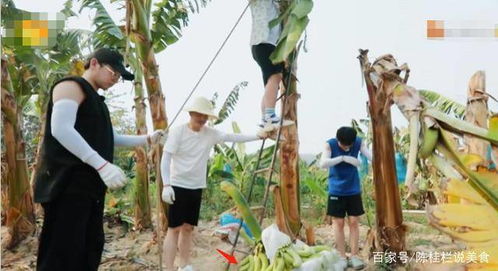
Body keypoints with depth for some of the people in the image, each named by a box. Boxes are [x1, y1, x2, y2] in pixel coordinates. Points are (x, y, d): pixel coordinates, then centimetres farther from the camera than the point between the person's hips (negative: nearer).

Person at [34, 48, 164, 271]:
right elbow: (60, 129, -22)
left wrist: (147, 139, 28)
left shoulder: (97, 101, 24)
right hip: (68, 182, -10)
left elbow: (109, 139, 35)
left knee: (90, 248, 10)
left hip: (90, 184, 10)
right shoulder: (71, 86, -5)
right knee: (62, 252, -11)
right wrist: (102, 165, -28)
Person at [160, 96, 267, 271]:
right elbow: (165, 159, -12)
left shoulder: (210, 134, 4)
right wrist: (166, 185, -20)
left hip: (196, 187, 5)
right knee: (174, 228, -6)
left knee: (188, 228, 13)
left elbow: (233, 137, 4)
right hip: (178, 186, -5)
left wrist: (258, 136, -2)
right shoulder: (178, 132, -10)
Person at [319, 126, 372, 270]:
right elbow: (323, 163, -28)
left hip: (353, 190, 2)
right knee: (338, 222, 4)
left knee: (354, 222, 4)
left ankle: (354, 256, 14)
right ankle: (342, 256, 15)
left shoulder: (359, 142, -8)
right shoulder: (330, 144, -15)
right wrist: (343, 158, -37)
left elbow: (370, 156, -19)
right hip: (336, 190, -2)